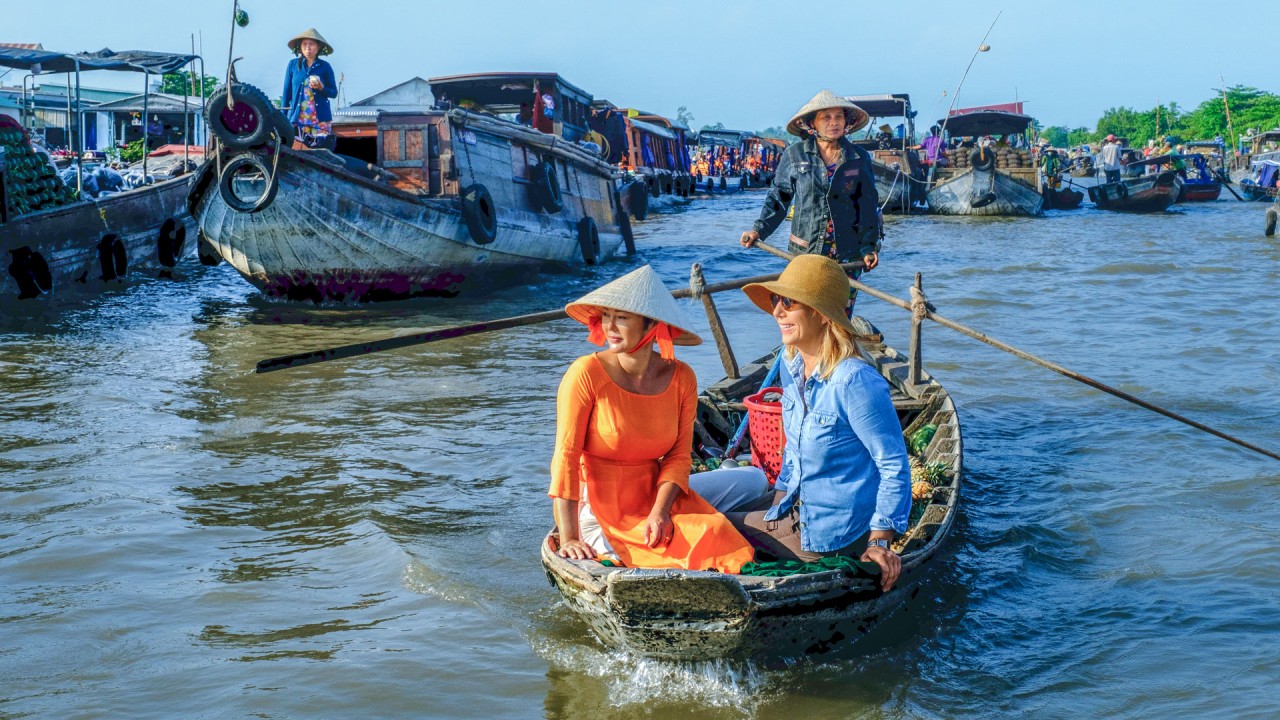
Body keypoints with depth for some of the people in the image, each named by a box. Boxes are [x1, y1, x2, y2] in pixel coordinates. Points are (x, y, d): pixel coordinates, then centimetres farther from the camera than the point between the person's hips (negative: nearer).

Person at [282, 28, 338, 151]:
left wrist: (322, 88, -13)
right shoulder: (293, 65, 5)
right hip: (297, 120, 0)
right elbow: (287, 92, 8)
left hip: (320, 121, 0)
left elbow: (334, 93, 7)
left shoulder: (325, 67, 3)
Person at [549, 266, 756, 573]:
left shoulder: (681, 379, -2)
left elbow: (678, 455, 0)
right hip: (596, 500, -4)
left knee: (717, 533, -19)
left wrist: (660, 511, -18)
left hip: (654, 496, 4)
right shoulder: (586, 374, -14)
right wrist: (569, 538, -23)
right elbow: (566, 456, -17)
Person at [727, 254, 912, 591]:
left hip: (834, 534, -8)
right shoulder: (790, 366, 1)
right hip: (797, 513, 9)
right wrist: (779, 505, 14)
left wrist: (880, 542, -24)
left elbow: (894, 465, -21)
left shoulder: (856, 382, -25)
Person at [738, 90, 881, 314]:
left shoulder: (859, 158, 3)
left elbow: (868, 206, 6)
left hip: (847, 251, 1)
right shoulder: (794, 155, -2)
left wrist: (869, 246, -1)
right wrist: (758, 230, -5)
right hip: (804, 249, -1)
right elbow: (778, 197, 6)